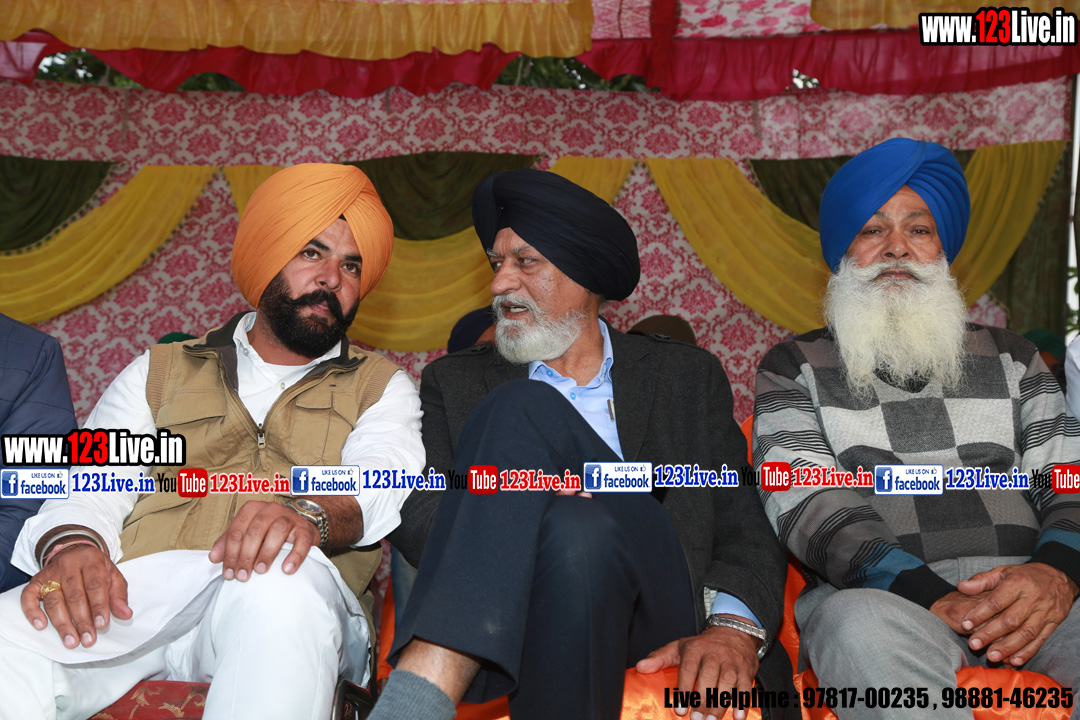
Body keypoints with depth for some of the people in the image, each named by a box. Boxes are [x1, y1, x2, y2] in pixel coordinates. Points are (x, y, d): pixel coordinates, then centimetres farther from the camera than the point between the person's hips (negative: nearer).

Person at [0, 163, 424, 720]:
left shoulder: (381, 387, 21)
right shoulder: (161, 372, 26)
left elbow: (383, 481, 0)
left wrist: (309, 513, -25)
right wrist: (70, 542, -15)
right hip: (135, 592, 1)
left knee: (279, 585, -38)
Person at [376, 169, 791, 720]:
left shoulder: (690, 377, 20)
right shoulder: (453, 382, 21)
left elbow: (745, 530, 10)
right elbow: (413, 518, 6)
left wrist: (734, 626, -12)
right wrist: (506, 503, -16)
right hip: (495, 628, 1)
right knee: (521, 407, -25)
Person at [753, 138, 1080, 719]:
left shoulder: (1009, 357, 23)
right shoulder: (795, 367, 13)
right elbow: (804, 501, -2)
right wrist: (933, 596, -17)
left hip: (1027, 598, 3)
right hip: (882, 597, -2)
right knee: (862, 623, -39)